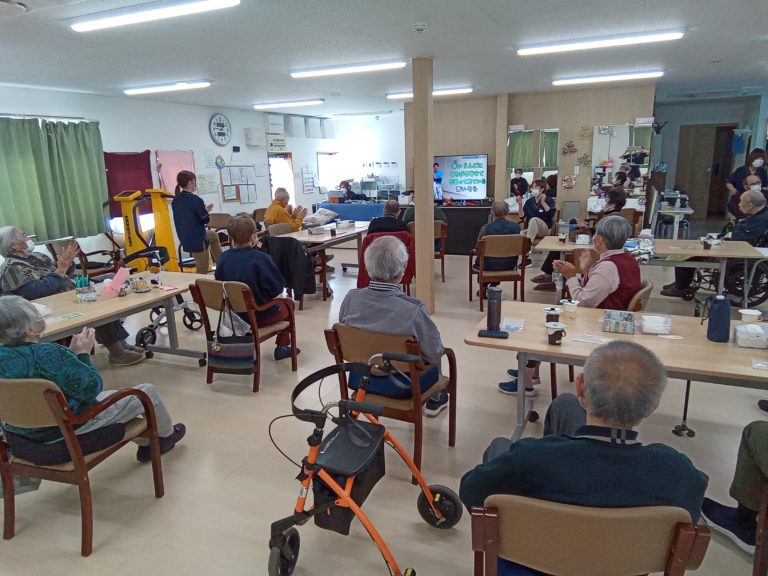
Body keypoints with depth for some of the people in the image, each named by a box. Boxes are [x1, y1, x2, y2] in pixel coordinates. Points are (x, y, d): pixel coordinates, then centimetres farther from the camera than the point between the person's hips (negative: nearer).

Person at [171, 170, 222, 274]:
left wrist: (203, 210, 12)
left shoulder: (175, 201, 2)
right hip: (197, 239, -9)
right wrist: (206, 210, 6)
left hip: (185, 238, 9)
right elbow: (206, 220, -14)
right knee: (202, 271, 5)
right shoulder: (195, 199, -21)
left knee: (214, 235, 33)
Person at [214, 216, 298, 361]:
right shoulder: (260, 258, -24)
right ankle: (282, 346, 25)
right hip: (260, 316, -5)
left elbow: (221, 283, 7)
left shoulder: (223, 258, -9)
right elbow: (278, 287, -17)